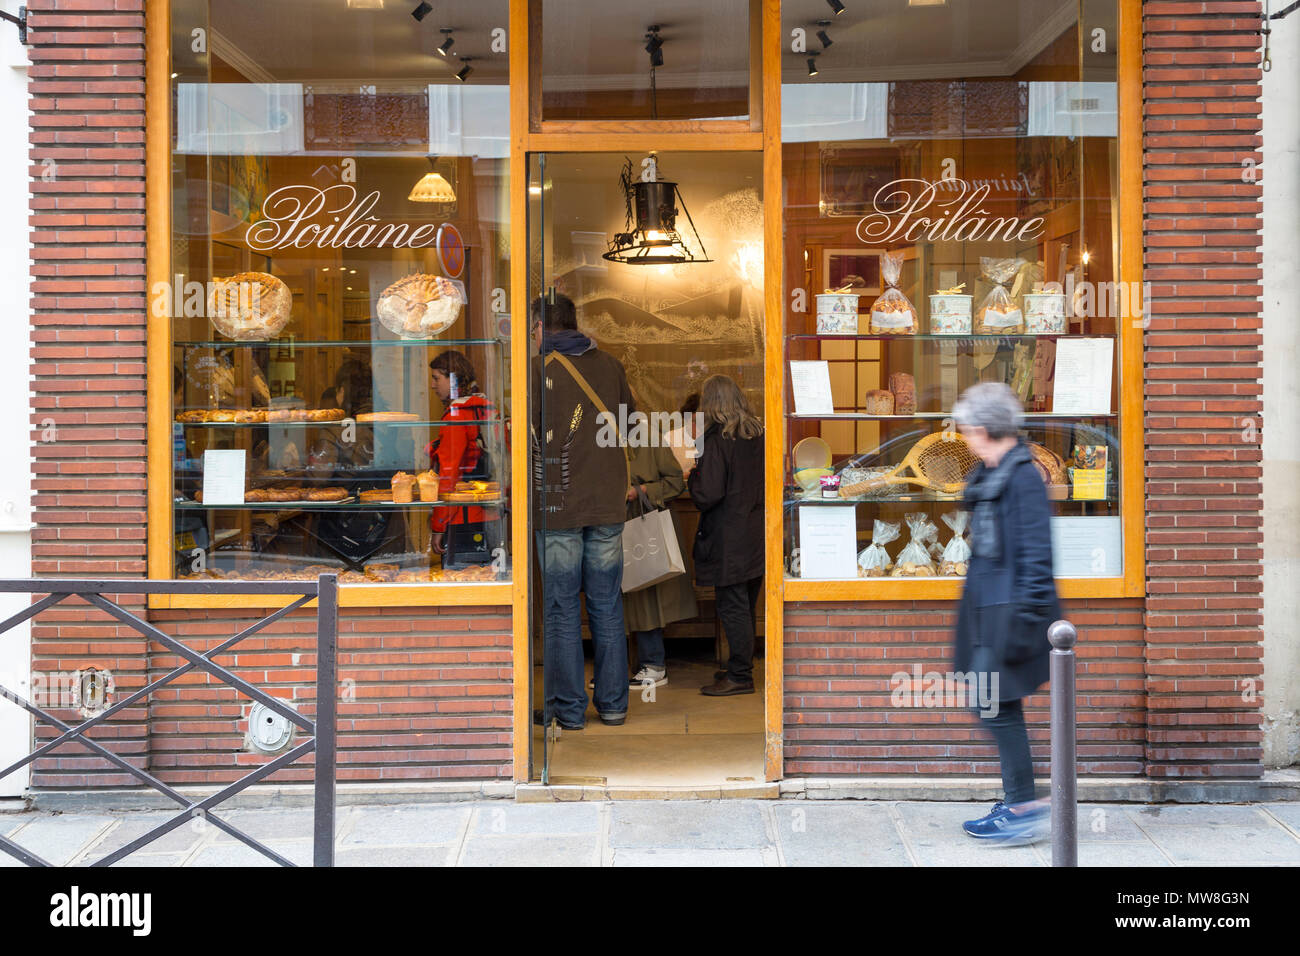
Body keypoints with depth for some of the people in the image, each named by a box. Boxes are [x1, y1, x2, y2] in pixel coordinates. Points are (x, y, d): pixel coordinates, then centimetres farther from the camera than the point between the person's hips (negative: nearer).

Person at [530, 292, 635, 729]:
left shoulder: (540, 370, -7)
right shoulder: (609, 365, 6)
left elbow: (527, 437, -7)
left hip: (558, 505, -4)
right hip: (608, 502, 4)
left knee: (561, 609, 3)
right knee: (607, 606, 11)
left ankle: (568, 707, 7)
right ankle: (613, 702, 16)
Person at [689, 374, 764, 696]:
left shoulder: (716, 439, -16)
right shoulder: (759, 434, 5)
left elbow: (707, 495, -19)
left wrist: (692, 477, -2)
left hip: (729, 540, -7)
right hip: (756, 535, 7)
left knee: (732, 607, -1)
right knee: (745, 607, 16)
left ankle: (740, 676, 4)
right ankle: (741, 667, 26)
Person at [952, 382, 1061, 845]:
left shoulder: (1022, 476, -16)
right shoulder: (987, 475, 12)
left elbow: (1035, 552, -19)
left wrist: (1025, 616, -21)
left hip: (1011, 610, -10)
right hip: (988, 608, 10)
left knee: (998, 707, -6)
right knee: (997, 707, 12)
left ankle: (1025, 807, 2)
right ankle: (1014, 804, 20)